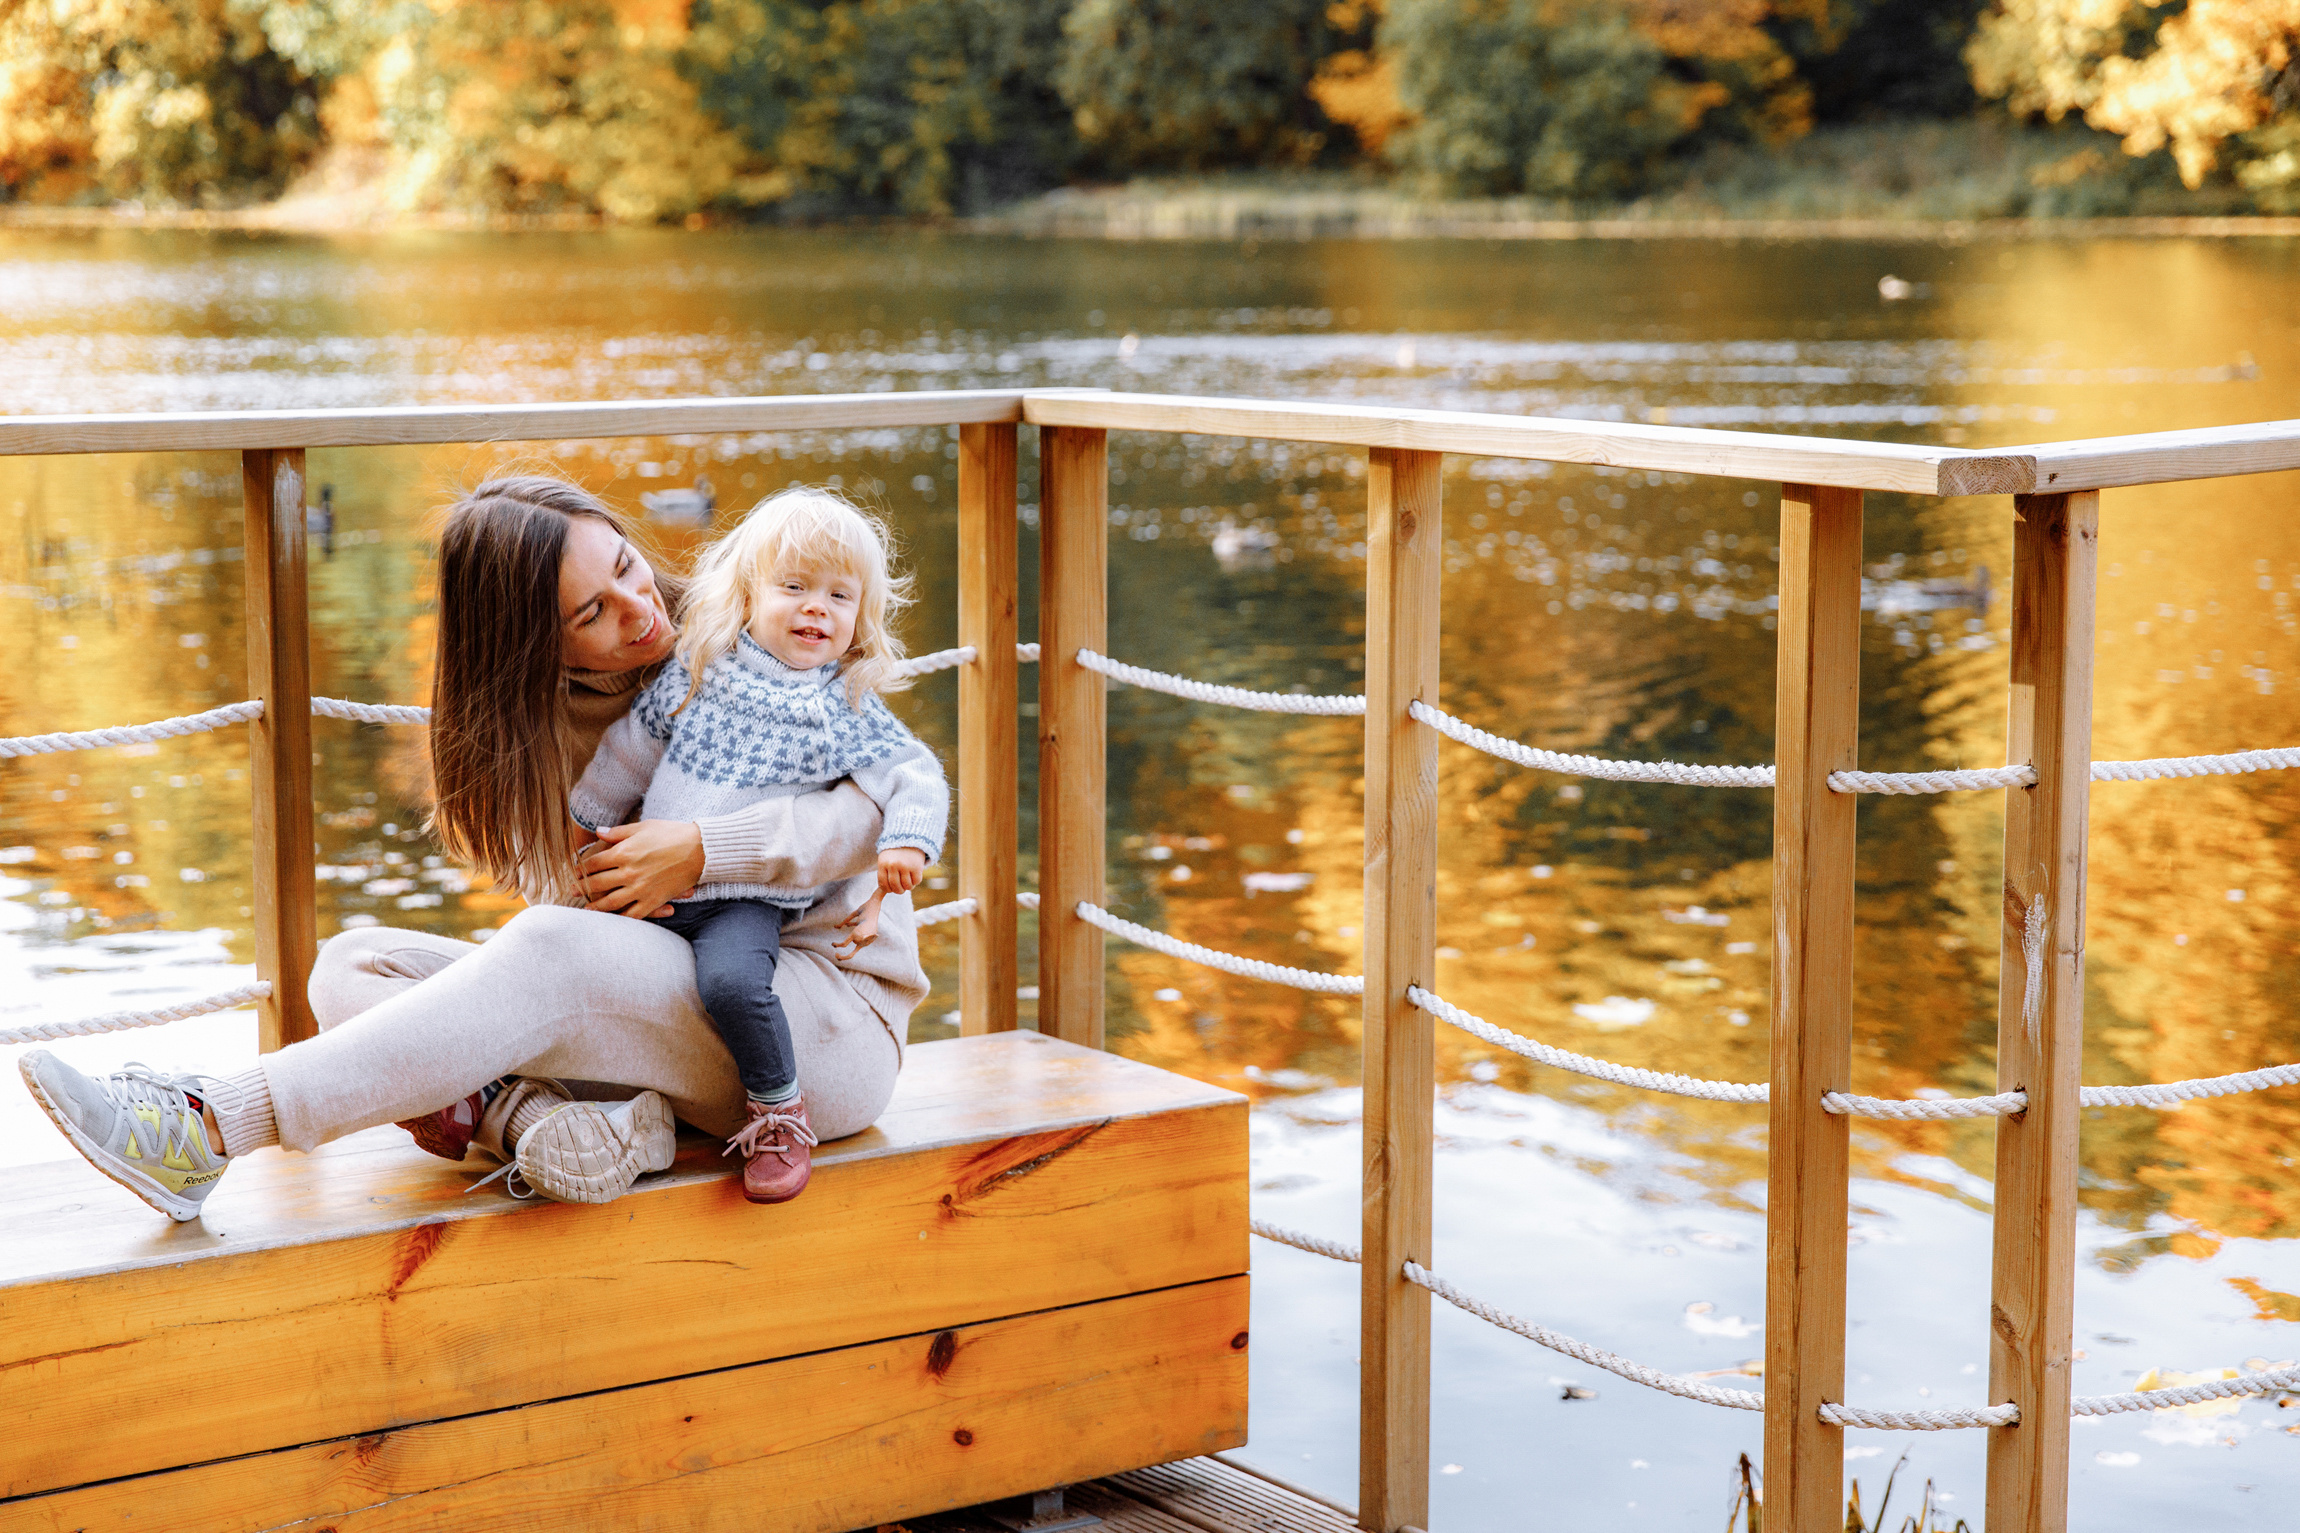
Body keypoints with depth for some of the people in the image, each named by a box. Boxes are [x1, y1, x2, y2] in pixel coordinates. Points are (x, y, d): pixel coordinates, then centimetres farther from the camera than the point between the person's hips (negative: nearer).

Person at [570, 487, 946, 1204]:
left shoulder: (847, 709, 2)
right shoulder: (698, 673, 7)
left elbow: (916, 778, -2)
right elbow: (632, 749, 18)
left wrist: (905, 843, -20)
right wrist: (587, 821, 22)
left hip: (750, 897, -4)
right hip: (656, 885, 4)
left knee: (731, 981, -31)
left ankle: (780, 1113, -12)